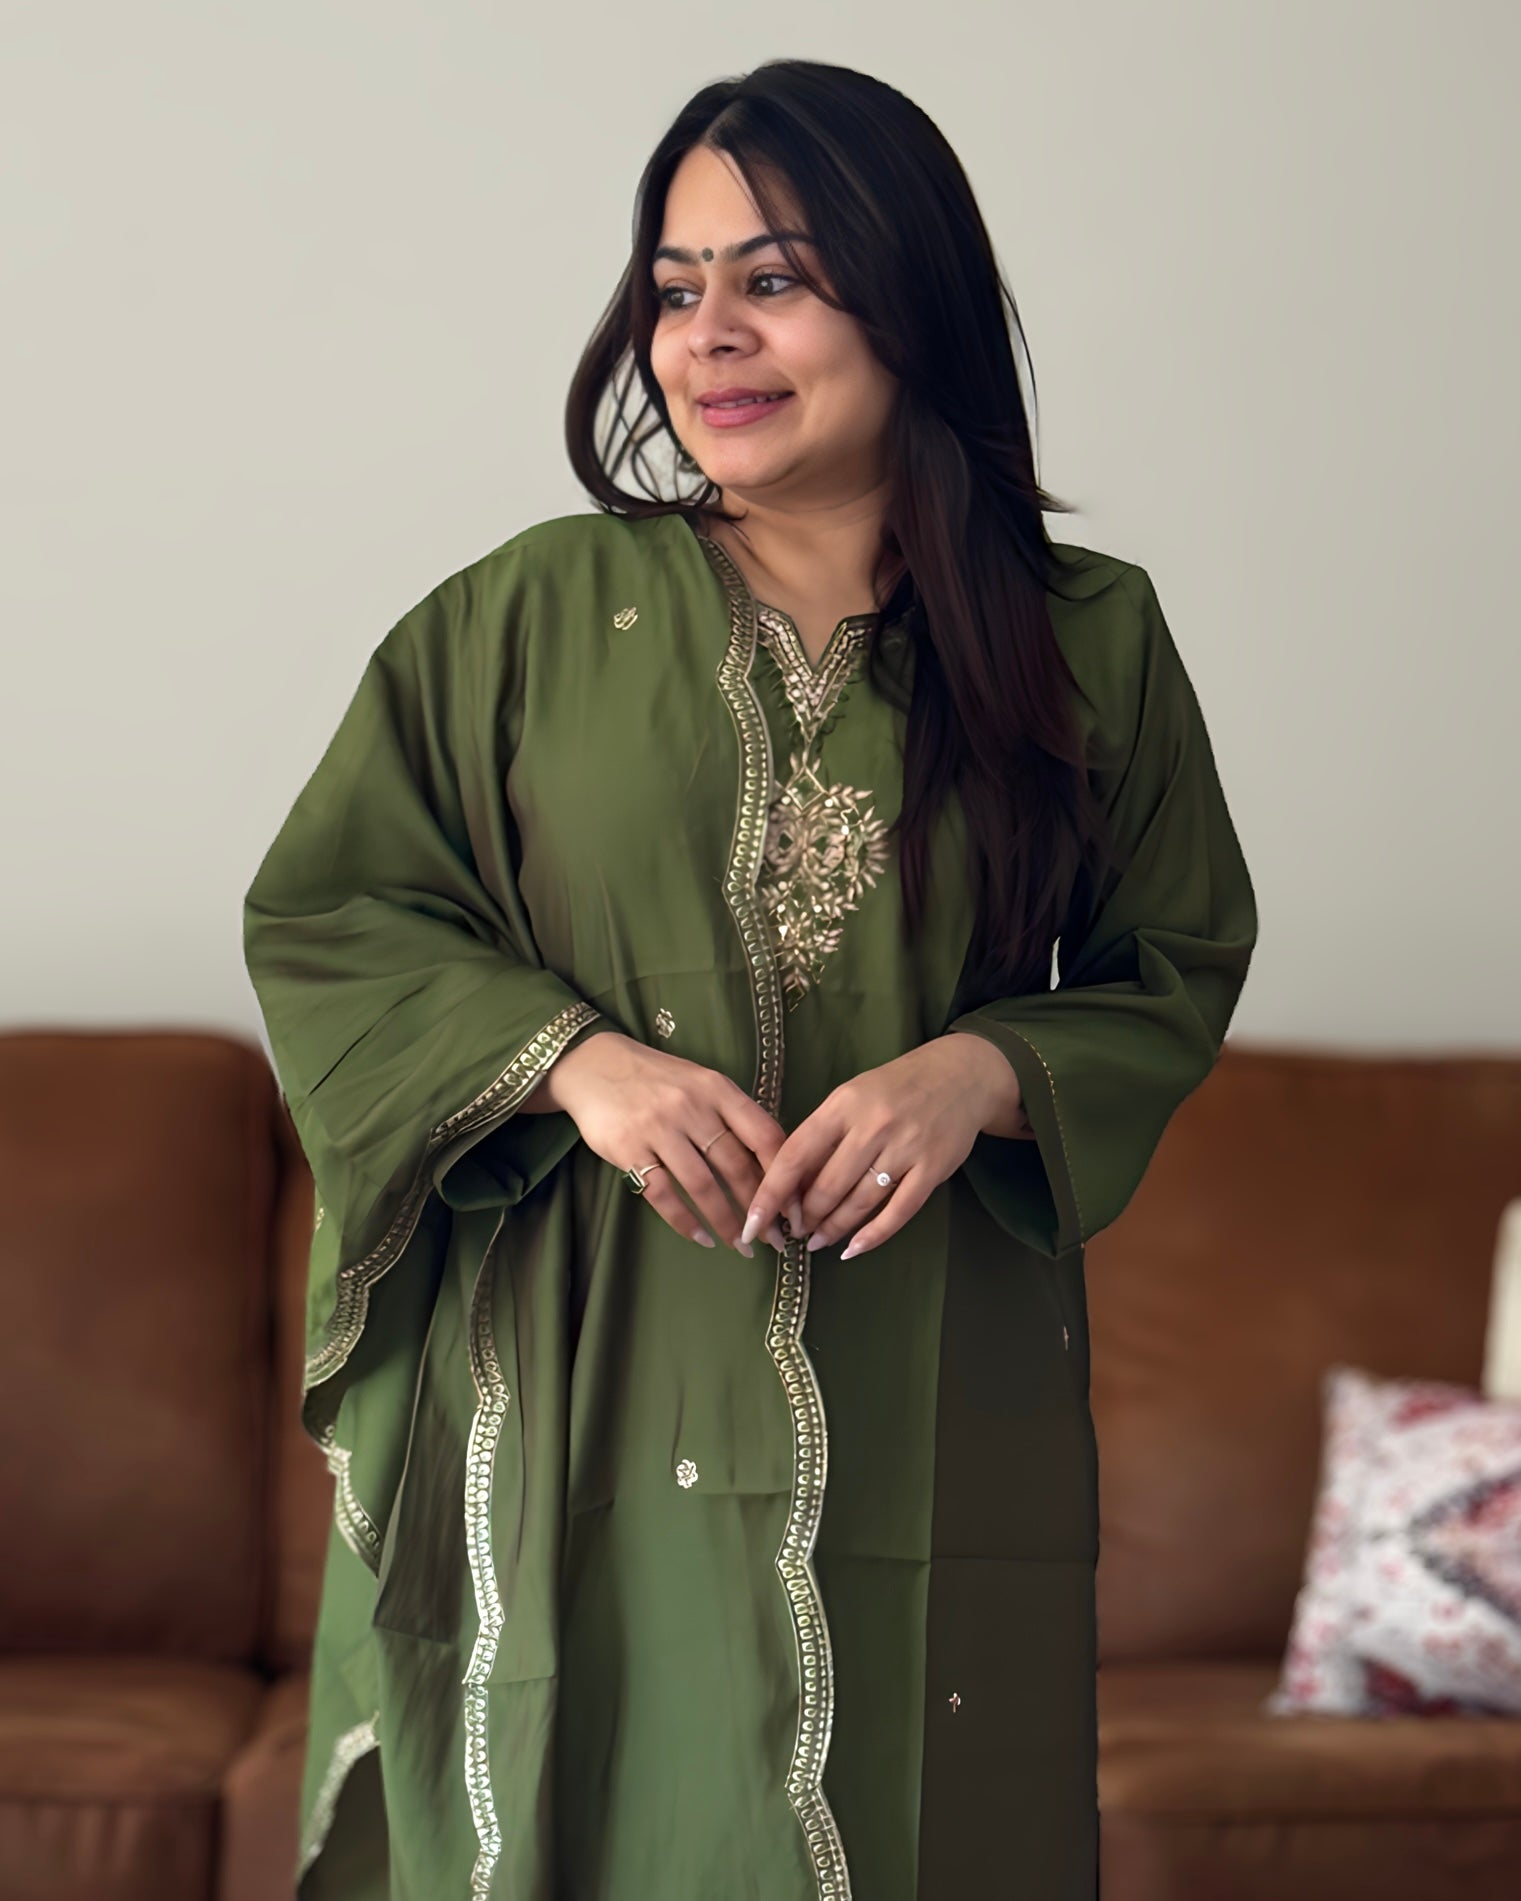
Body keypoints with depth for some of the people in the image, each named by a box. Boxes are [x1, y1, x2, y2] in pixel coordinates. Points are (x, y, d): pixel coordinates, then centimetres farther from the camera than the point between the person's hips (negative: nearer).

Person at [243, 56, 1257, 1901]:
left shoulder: (1087, 639, 3)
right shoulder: (539, 608, 0)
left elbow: (1176, 969, 8)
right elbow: (320, 914, 2)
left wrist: (983, 1073, -12)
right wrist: (572, 1055, -14)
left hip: (927, 1405, 1)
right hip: (580, 1399, 0)